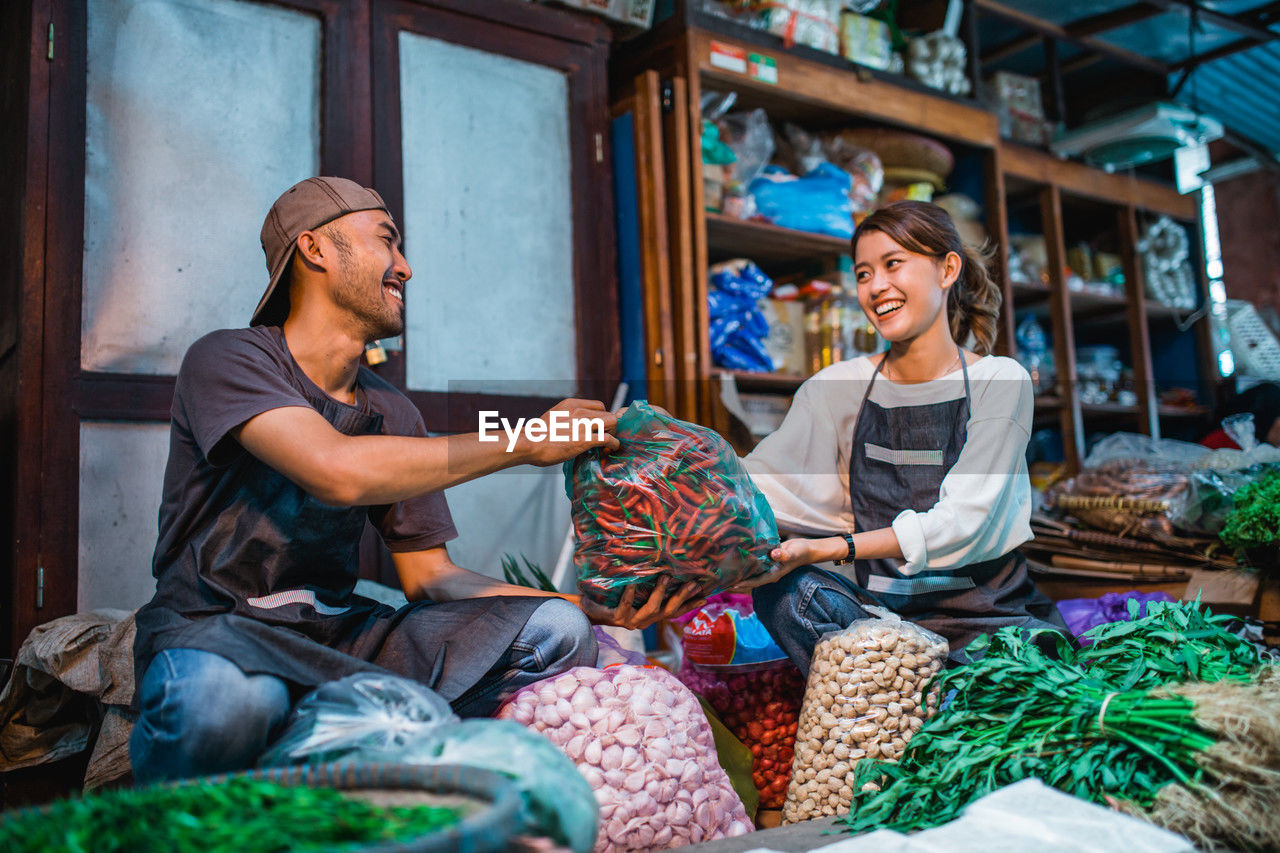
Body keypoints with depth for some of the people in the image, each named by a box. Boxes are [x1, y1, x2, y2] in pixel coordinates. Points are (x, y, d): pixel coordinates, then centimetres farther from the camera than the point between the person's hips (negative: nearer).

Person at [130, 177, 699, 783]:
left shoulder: (394, 414, 11)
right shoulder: (227, 359, -7)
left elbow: (428, 573, 8)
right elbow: (338, 471, -26)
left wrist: (594, 608, -5)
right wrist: (526, 442, -18)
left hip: (337, 631, 5)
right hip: (213, 627, -4)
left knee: (555, 632, -13)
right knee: (227, 698, -41)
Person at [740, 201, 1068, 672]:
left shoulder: (999, 382, -4)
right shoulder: (836, 388, 4)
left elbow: (961, 523, -16)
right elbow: (759, 482, -10)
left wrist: (824, 549, -28)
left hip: (989, 618, -2)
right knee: (783, 589, -27)